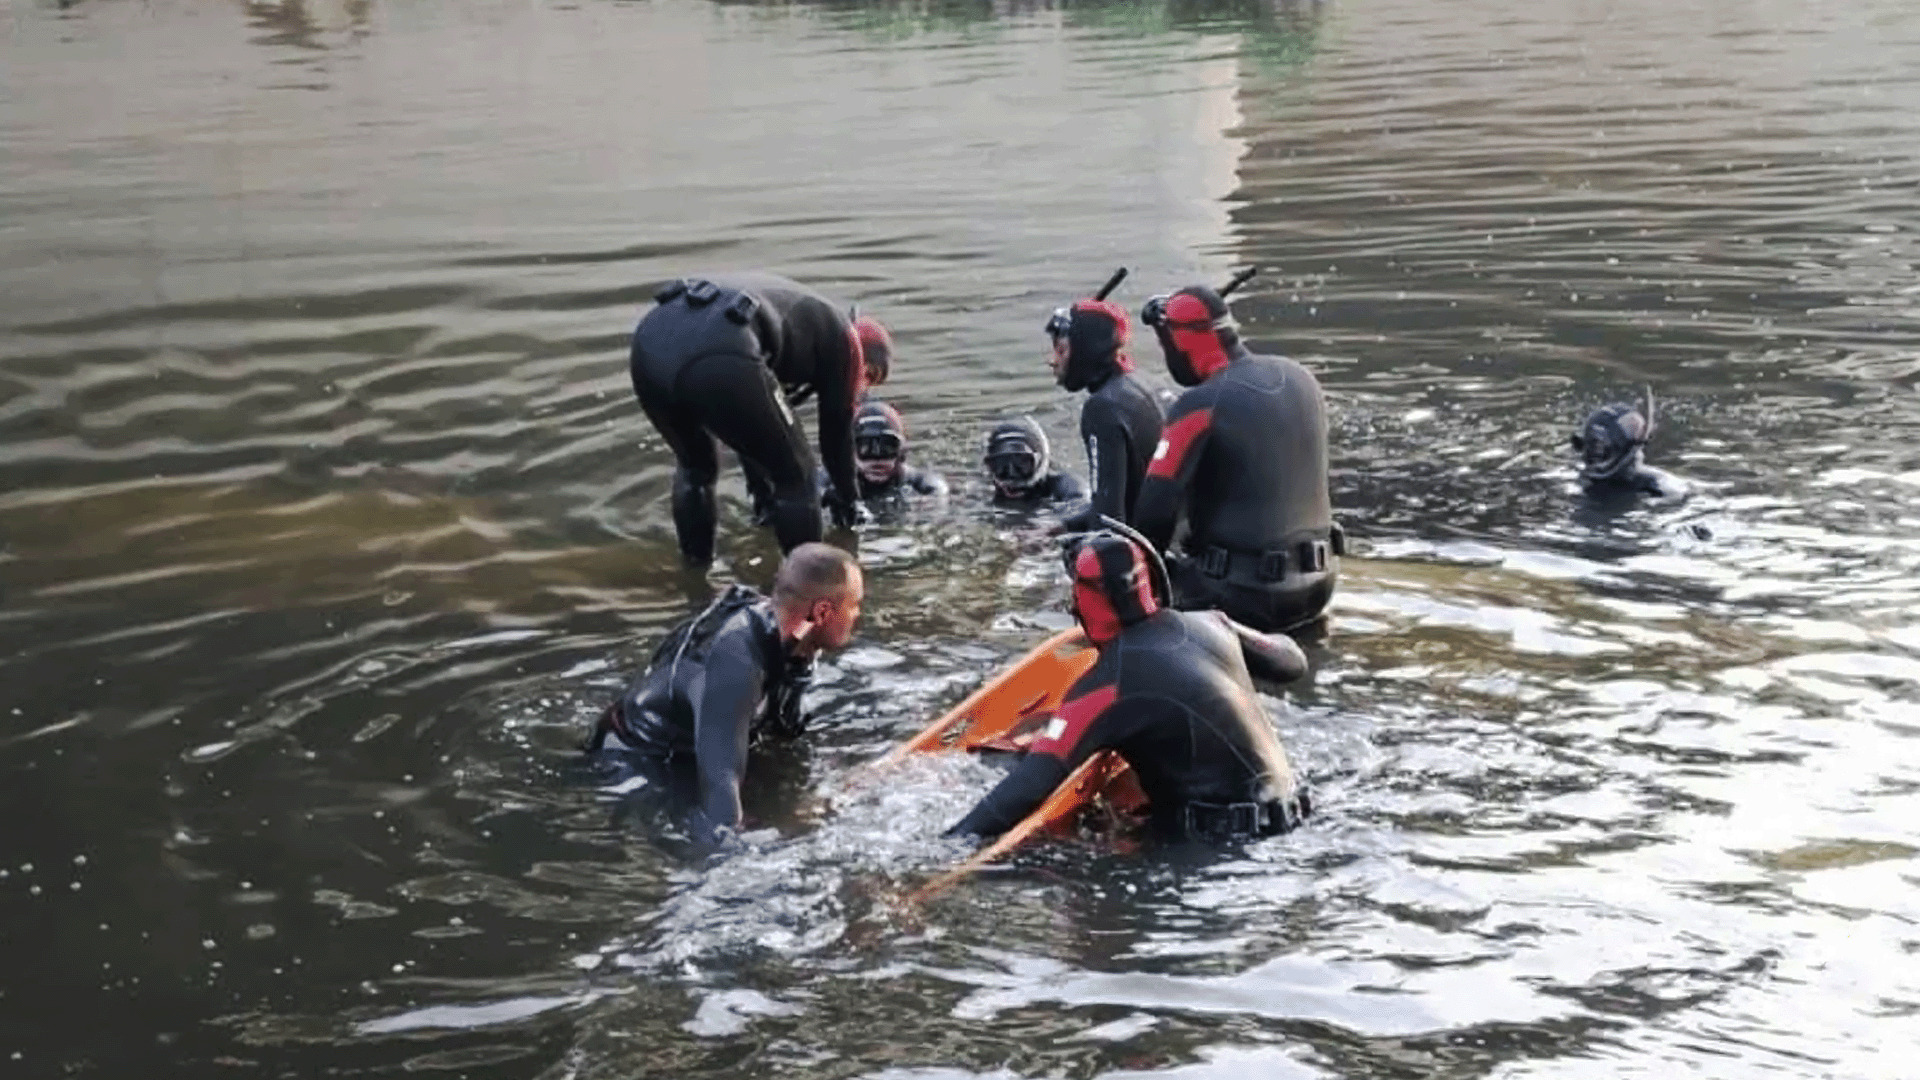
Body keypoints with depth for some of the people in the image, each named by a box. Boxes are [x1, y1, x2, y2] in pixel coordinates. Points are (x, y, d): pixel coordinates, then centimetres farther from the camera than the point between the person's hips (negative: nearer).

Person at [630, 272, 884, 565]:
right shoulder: (842, 337, 24)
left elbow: (748, 421, 51)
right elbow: (837, 429, 30)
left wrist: (761, 488, 60)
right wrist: (845, 499, 47)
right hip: (717, 359, -7)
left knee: (694, 465, 34)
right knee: (794, 475, 15)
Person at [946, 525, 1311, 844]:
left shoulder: (1110, 682, -17)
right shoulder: (1209, 625, 2)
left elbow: (1035, 779, -22)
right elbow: (1292, 664, 20)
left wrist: (958, 836, -20)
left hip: (1220, 837, -8)